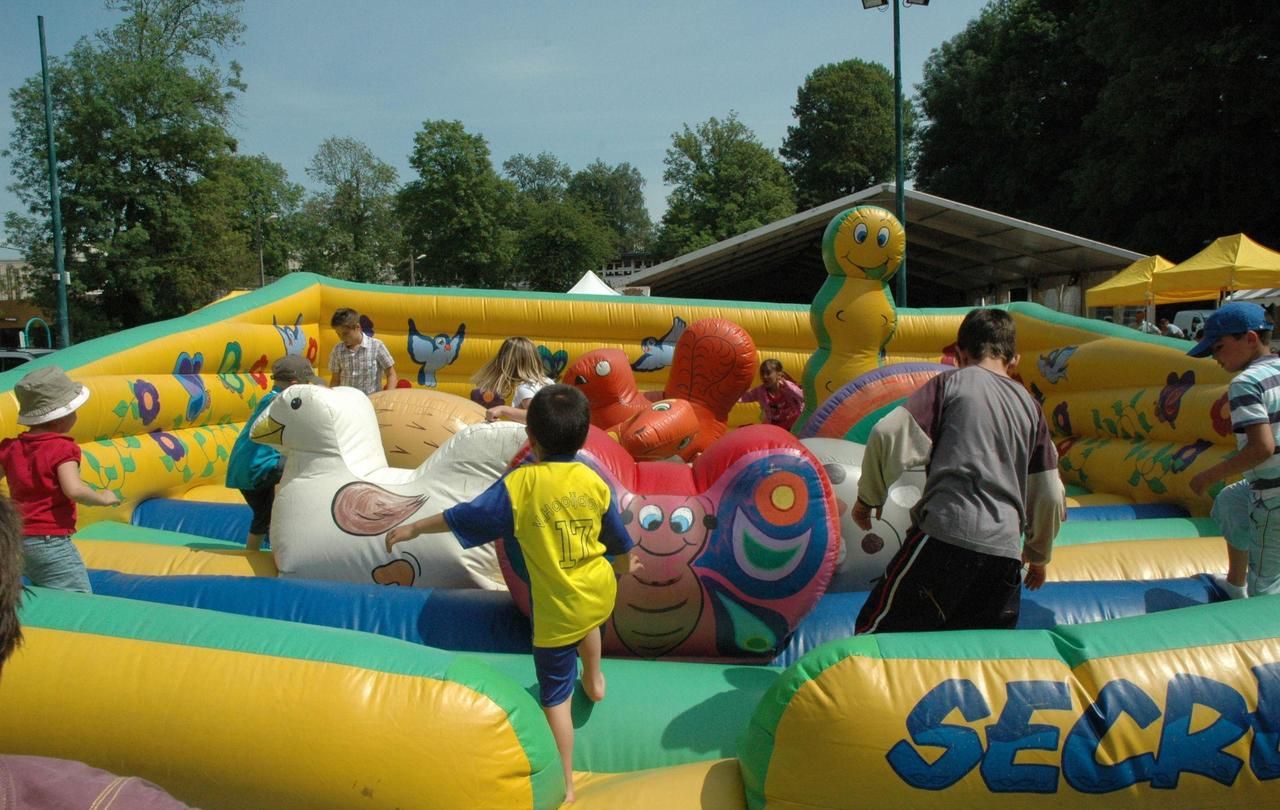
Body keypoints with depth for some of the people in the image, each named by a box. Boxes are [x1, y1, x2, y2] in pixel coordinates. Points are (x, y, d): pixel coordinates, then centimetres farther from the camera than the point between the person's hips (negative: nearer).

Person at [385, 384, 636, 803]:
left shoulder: (518, 484, -17)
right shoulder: (594, 481, -5)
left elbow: (464, 516, -9)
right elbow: (617, 536, 9)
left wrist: (414, 528, 5)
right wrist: (626, 561, 31)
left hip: (557, 609, -5)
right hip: (601, 593, 5)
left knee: (555, 697, 10)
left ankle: (565, 785, 20)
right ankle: (594, 679, 57)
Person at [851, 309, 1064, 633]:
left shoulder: (951, 383, 6)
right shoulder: (1029, 406, 19)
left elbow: (889, 436, -9)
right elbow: (1050, 497, 21)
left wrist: (868, 497, 6)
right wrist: (1038, 555, 36)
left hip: (946, 535, -5)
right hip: (1005, 552, 5)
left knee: (874, 633, 2)